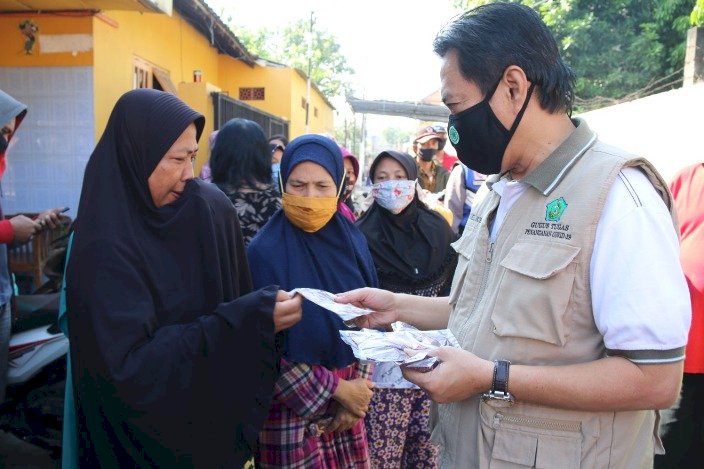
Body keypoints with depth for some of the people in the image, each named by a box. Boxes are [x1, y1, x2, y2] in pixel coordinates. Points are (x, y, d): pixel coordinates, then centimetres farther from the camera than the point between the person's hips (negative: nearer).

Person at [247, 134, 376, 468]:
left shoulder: (352, 240, 0)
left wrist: (358, 390, -4)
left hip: (350, 402, 5)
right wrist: (336, 388, -11)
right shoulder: (265, 251, -15)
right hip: (291, 408, -4)